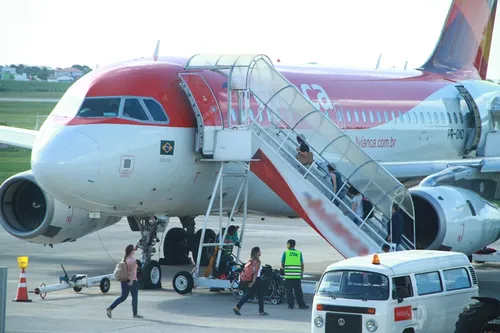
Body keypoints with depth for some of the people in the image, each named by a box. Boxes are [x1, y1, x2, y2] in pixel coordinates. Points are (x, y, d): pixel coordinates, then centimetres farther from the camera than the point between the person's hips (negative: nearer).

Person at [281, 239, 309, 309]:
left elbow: (282, 264, 3)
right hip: (297, 275, 1)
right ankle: (301, 304, 6)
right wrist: (301, 273, 17)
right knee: (298, 291, 7)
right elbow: (302, 264, 5)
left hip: (288, 275, -1)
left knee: (289, 291, 5)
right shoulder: (299, 253, 3)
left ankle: (291, 304, 3)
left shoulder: (285, 253, -1)